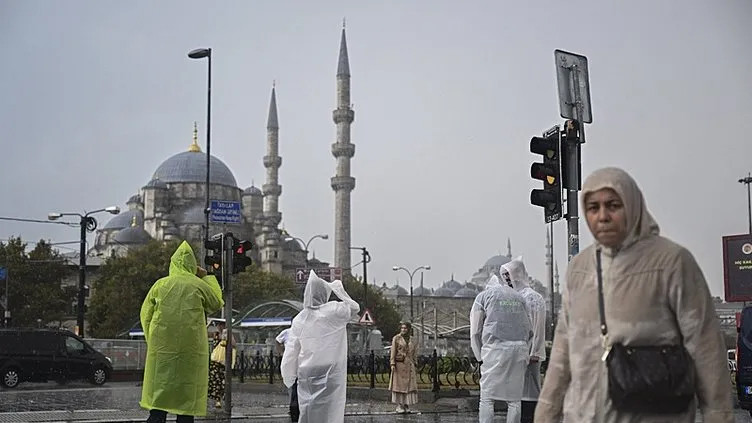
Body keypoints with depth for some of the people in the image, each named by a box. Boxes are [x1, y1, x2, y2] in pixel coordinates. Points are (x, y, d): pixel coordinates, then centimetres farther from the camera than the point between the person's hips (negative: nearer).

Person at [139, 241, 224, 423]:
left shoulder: (160, 284, 2)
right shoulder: (199, 285, -3)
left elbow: (145, 314, 7)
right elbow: (217, 304, 14)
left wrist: (152, 340, 19)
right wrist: (207, 277, 18)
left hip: (162, 346, 1)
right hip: (191, 347, -1)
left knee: (160, 388, 6)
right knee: (187, 391, 4)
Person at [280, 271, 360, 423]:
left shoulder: (299, 319, 1)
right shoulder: (334, 311, -10)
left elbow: (291, 352, 4)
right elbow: (354, 307, 10)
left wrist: (288, 378, 14)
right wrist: (339, 289, 15)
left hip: (306, 374, 3)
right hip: (330, 372, -3)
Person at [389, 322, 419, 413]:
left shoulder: (412, 340, 10)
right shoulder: (396, 338, -2)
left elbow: (414, 353, 14)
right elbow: (393, 352, -5)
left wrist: (414, 364, 9)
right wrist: (392, 364, -13)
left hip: (409, 365, 4)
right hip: (399, 364, -4)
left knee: (409, 385, -1)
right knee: (399, 384, -3)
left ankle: (407, 405, 6)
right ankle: (399, 406, 4)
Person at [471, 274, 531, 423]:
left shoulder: (483, 296, 14)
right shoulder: (519, 297, 24)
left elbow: (475, 333, 9)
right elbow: (528, 329, 21)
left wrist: (481, 358, 12)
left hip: (495, 347, -3)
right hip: (519, 348, 3)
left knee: (487, 398, -2)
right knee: (514, 399, 6)